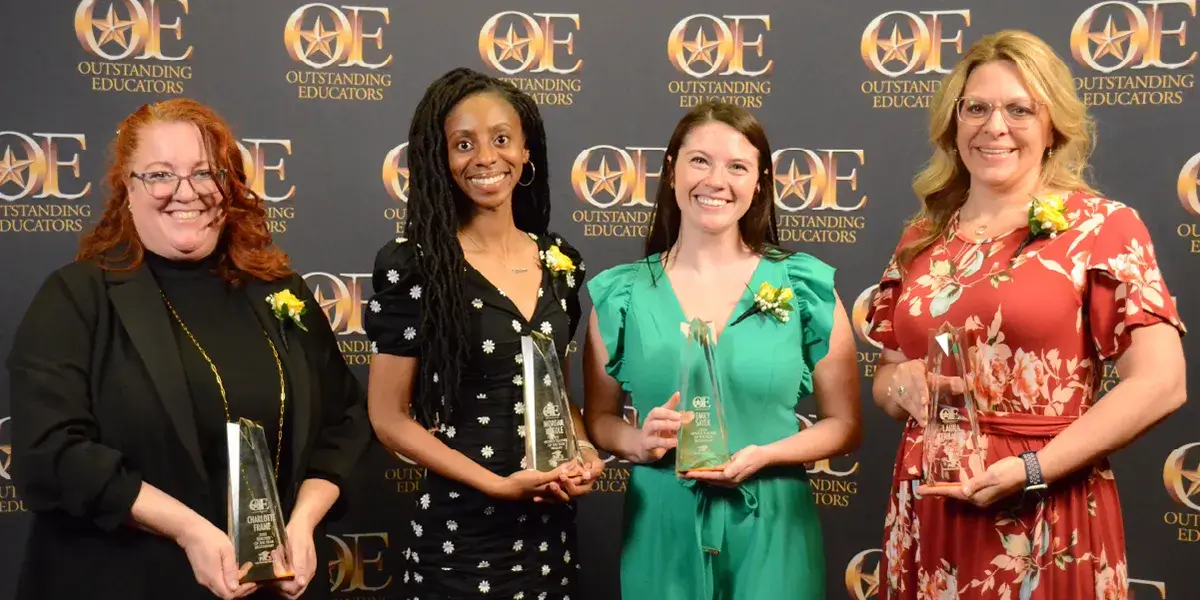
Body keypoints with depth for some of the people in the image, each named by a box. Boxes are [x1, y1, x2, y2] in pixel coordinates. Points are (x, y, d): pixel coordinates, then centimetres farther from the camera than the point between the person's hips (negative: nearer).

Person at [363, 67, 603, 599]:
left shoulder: (561, 262, 4)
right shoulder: (414, 266, -11)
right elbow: (389, 418, -10)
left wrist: (583, 451, -5)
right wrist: (500, 484, -16)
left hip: (550, 527, 5)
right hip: (459, 531, -5)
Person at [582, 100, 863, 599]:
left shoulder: (805, 287, -2)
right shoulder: (620, 294, 0)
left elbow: (845, 425, 1)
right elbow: (599, 418, 8)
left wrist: (763, 455, -14)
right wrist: (638, 441, -12)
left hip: (771, 527, -1)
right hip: (660, 530, 1)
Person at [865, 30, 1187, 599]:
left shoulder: (1102, 226, -5)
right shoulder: (921, 238, 8)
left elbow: (1160, 383, -12)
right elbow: (884, 381, 15)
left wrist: (1030, 470, -18)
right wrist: (905, 384, -8)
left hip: (1048, 524, -4)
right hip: (926, 518, 4)